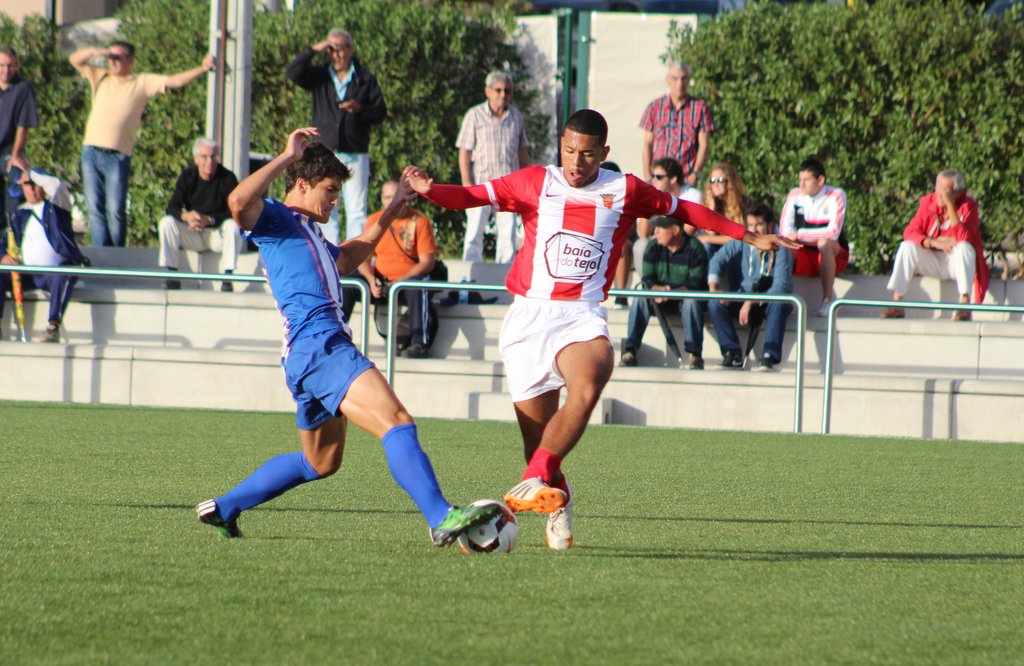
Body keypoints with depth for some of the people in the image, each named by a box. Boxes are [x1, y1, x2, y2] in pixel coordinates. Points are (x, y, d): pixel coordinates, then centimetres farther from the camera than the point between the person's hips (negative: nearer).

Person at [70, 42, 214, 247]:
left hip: (118, 156, -3)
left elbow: (175, 81, 0)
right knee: (95, 207, 0)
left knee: (116, 210, -7)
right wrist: (95, 52, -2)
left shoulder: (143, 83, 8)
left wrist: (202, 69, -12)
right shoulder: (100, 78, 17)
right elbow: (75, 60, 17)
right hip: (91, 152, 3)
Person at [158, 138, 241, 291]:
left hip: (217, 234, -2)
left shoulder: (227, 178, -9)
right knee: (167, 222, -22)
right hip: (193, 237, 2)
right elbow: (172, 208, -9)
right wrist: (186, 216, -32)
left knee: (232, 225, -33)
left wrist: (209, 220, -30)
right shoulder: (187, 177, -1)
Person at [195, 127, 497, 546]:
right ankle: (441, 519, -38)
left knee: (320, 461, 23)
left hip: (326, 350, 11)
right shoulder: (275, 219, 2)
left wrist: (394, 207, 46)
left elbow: (351, 254, 49)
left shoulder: (310, 235, 30)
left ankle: (224, 508, 31)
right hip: (317, 347, -11)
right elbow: (239, 202, -20)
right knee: (397, 424, -24)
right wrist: (287, 157, -15)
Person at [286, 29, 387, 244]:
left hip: (355, 154, -2)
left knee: (356, 209, -5)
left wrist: (360, 109, -14)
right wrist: (314, 50, -7)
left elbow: (381, 112, 5)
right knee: (326, 211, 0)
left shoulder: (365, 79, 7)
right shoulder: (319, 76, 11)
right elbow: (292, 72, -4)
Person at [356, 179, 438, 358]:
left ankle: (420, 343, -42)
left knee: (418, 287, -39)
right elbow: (364, 258, 7)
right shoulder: (374, 220, 9)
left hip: (410, 278, -3)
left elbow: (427, 261, -8)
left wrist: (402, 281, -21)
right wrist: (371, 280, -14)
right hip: (381, 281, 3)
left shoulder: (419, 221, -2)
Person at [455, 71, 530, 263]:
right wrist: (467, 182, -11)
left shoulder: (517, 117, 10)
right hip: (480, 182, -3)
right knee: (474, 233, -4)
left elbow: (523, 152, 17)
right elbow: (464, 152, -3)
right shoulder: (474, 116, -1)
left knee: (508, 234, 1)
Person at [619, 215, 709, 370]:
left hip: (685, 295, -3)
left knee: (692, 302, -37)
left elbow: (695, 283, -19)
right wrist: (658, 289, -31)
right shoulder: (653, 247, -1)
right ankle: (630, 351, -30)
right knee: (640, 299, -26)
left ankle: (695, 355, -36)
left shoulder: (695, 249, -12)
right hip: (660, 299, 3)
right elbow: (647, 278, -7)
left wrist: (671, 293, -35)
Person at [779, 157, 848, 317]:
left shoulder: (836, 196, -9)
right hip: (805, 258, 3)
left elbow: (833, 232, -21)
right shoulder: (794, 195, 2)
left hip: (833, 255, -3)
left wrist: (800, 234, -20)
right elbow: (784, 231, -5)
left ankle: (828, 299, -30)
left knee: (824, 243, -37)